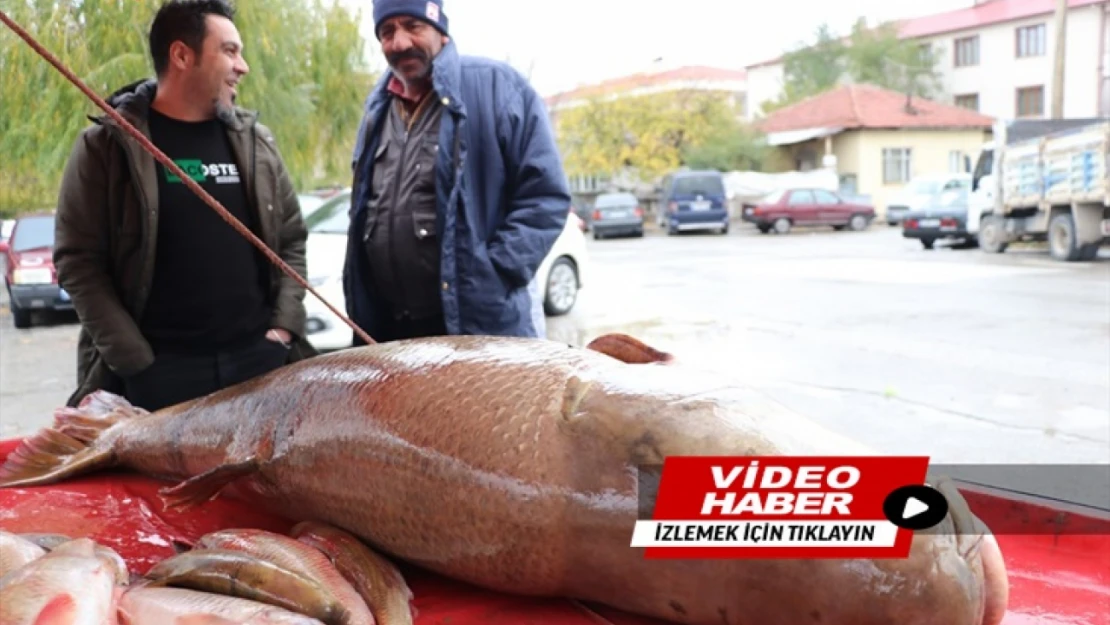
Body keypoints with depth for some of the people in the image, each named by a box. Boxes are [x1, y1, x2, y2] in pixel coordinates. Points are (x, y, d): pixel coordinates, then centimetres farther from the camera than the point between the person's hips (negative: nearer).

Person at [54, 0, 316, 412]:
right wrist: (132, 359, -10)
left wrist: (285, 324, 0)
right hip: (158, 370, -3)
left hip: (259, 356, 4)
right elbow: (78, 261, -4)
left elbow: (291, 238, 12)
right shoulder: (106, 145, -2)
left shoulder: (254, 140, 9)